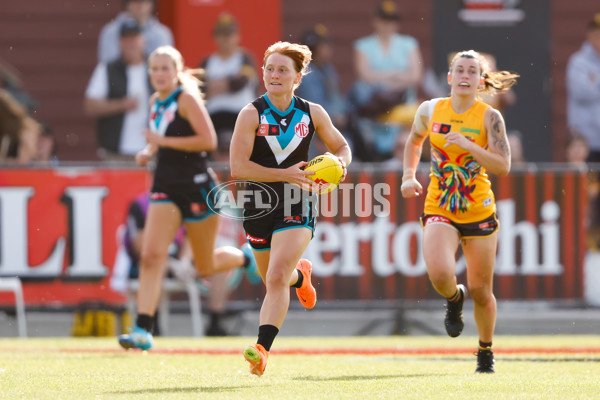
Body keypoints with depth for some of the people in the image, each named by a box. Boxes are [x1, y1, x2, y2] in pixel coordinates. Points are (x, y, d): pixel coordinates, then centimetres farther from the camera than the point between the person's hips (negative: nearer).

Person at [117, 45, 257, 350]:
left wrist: (164, 141, -21)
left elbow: (209, 141, -21)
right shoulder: (155, 102, 10)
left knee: (206, 267, 8)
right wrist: (148, 152, 5)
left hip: (196, 187, -6)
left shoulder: (187, 99, -12)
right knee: (151, 256, -13)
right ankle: (143, 330, -18)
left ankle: (246, 258, 40)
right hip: (165, 187, 6)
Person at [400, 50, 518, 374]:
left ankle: (485, 352, 31)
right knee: (440, 275, -25)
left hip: (479, 212, -1)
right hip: (439, 211, 1)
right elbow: (414, 141, 22)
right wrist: (408, 176, 9)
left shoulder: (489, 117, -7)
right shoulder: (430, 110, 1)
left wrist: (468, 145, -26)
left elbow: (503, 166, -15)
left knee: (481, 291, 5)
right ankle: (454, 299, 13)